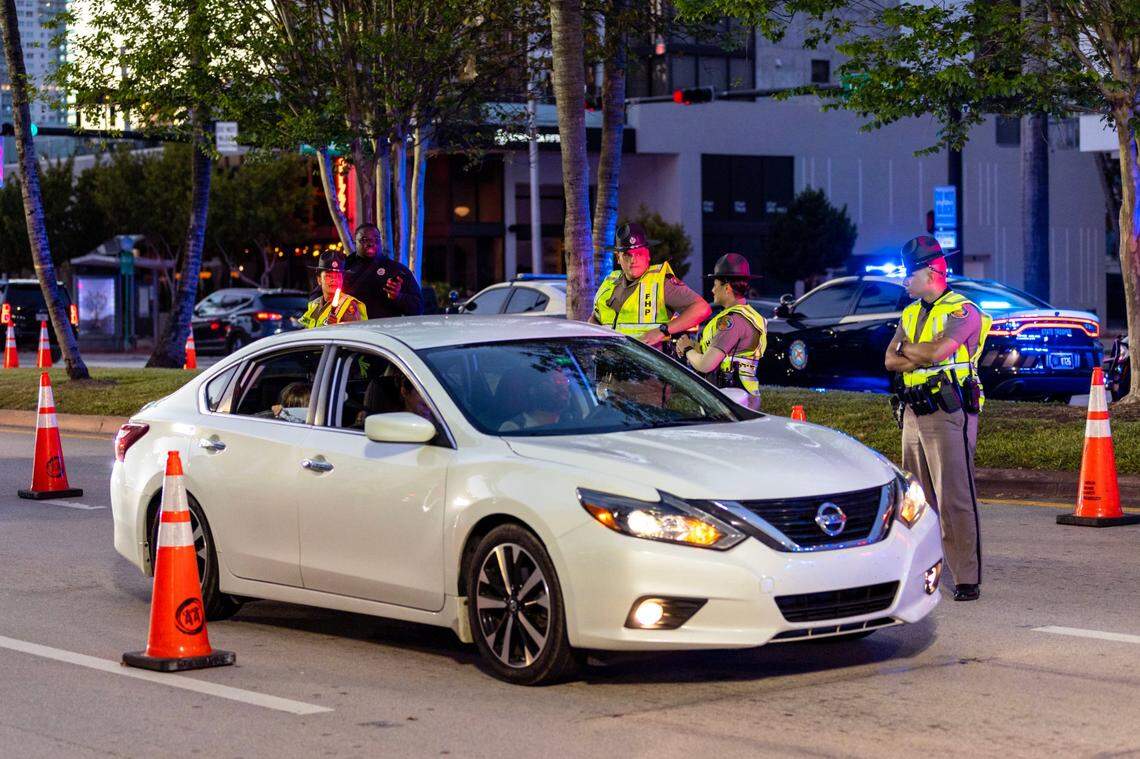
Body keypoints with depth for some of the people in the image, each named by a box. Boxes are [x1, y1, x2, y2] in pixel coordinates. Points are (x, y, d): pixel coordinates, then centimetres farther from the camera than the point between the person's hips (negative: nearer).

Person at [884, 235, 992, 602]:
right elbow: (890, 361, 8)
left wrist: (907, 348, -3)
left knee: (955, 499, -10)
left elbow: (937, 351, -22)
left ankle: (967, 578, -8)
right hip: (913, 414, 8)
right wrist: (924, 357, -9)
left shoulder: (962, 311, -7)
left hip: (948, 413, -8)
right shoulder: (911, 313, 18)